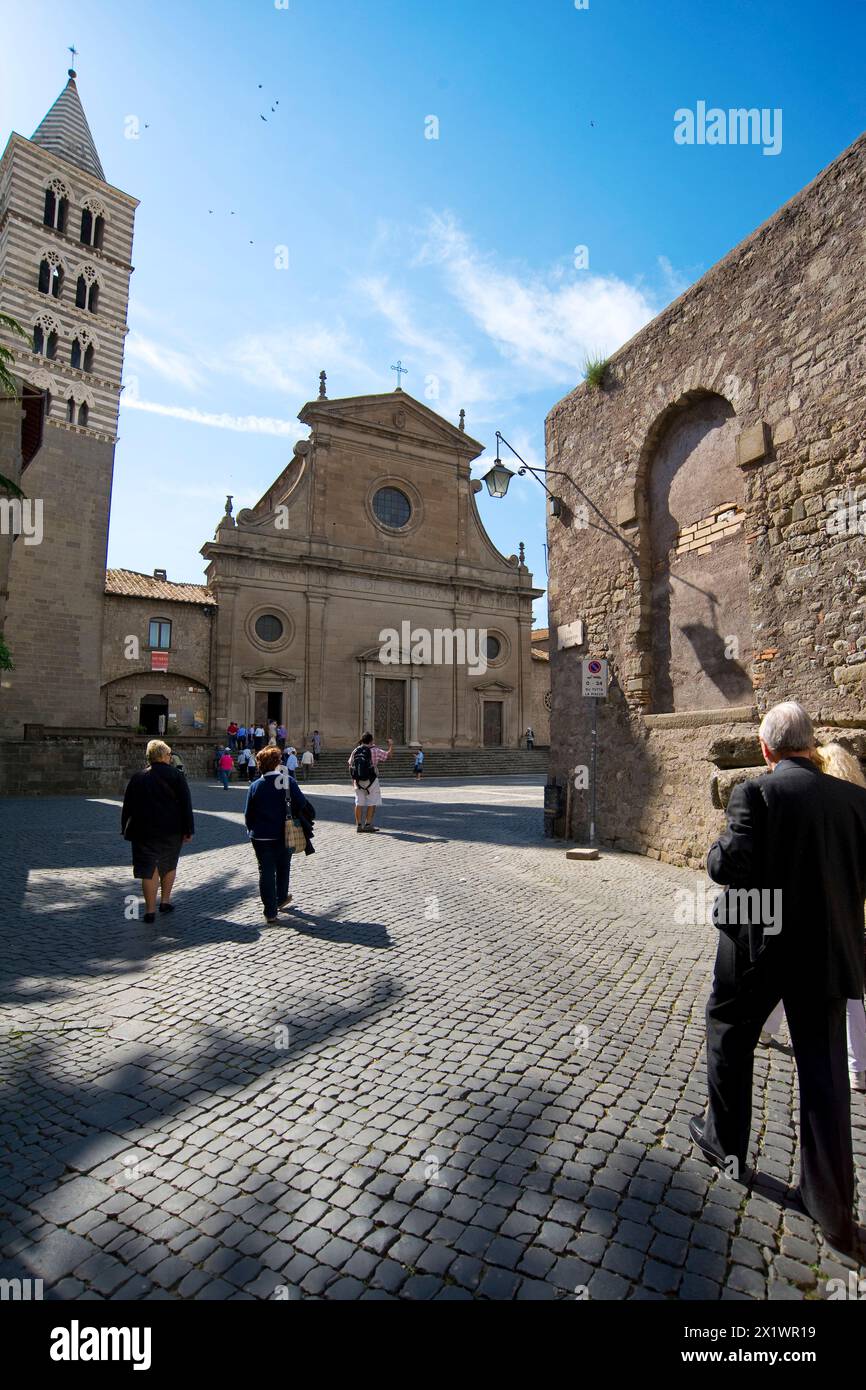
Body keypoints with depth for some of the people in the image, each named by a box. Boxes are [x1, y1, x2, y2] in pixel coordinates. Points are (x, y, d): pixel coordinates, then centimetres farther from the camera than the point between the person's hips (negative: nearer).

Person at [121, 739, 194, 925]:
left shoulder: (137, 778, 2)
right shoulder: (176, 775, -4)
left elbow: (127, 805, 6)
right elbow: (186, 804, -6)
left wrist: (126, 830, 14)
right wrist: (188, 830, -2)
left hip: (144, 831, 1)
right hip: (172, 831, 0)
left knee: (149, 869, 2)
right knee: (169, 865, 19)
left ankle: (150, 910, 2)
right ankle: (165, 901, 26)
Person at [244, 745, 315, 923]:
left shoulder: (256, 786, -6)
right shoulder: (288, 782, -10)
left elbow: (248, 814, 0)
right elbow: (302, 805, -12)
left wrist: (251, 829, 17)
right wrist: (309, 817, 8)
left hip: (261, 837, 0)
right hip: (284, 835, 0)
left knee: (266, 872, 5)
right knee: (283, 868, 22)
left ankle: (270, 912, 6)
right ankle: (281, 899, 40)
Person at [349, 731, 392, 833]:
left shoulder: (355, 751, 4)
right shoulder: (374, 751, -10)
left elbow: (350, 764, 9)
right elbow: (389, 754, -5)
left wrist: (353, 779, 19)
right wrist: (391, 745, 13)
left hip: (358, 781, 5)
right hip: (371, 780, -5)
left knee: (359, 803, 10)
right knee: (372, 803, 5)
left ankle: (359, 825, 14)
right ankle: (368, 824, 4)